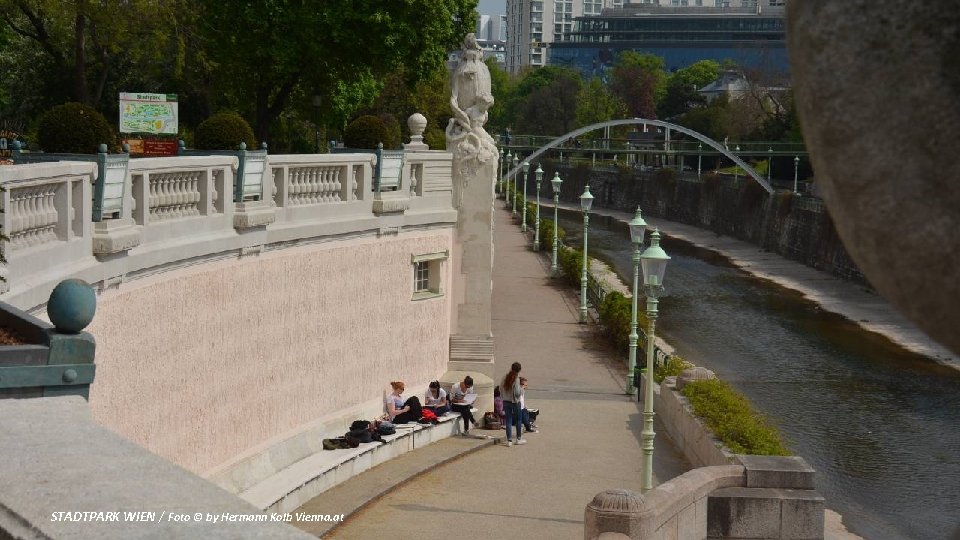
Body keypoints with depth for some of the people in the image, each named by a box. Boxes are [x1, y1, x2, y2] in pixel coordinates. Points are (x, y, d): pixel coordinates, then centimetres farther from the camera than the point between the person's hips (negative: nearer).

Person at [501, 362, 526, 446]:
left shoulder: (505, 378, -1)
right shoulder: (516, 379, -17)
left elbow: (501, 389, 5)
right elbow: (517, 392, -20)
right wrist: (522, 390, 0)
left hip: (506, 402, 4)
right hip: (515, 402, -4)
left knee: (508, 420, 7)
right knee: (518, 420, 13)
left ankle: (509, 440, 5)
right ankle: (519, 439, 22)